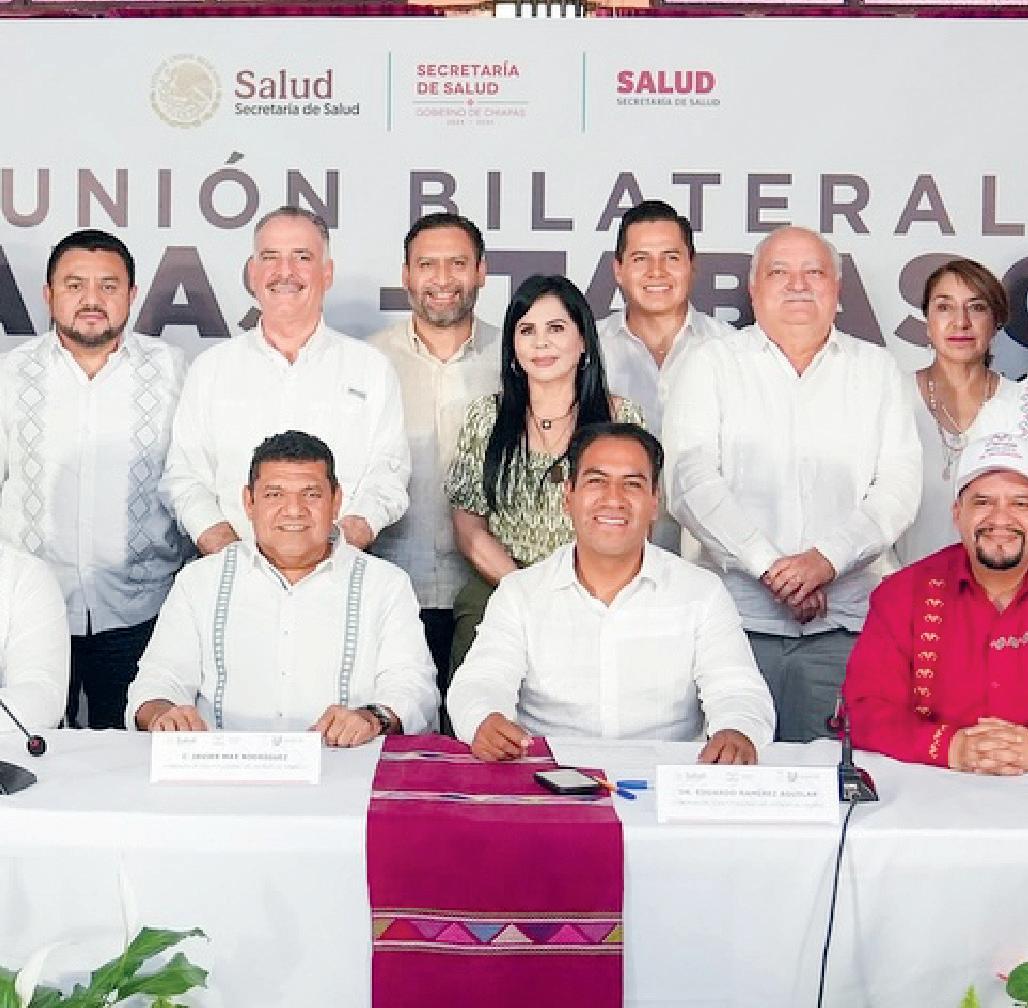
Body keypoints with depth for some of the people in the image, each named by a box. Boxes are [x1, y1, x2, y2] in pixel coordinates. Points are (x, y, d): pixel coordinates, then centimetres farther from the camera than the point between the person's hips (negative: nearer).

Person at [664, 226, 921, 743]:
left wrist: (827, 559, -11)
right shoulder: (712, 363, 9)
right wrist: (769, 565, -12)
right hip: (736, 613, -1)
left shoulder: (876, 369, 14)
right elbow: (692, 482, -2)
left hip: (844, 621, 1)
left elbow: (898, 486, 4)